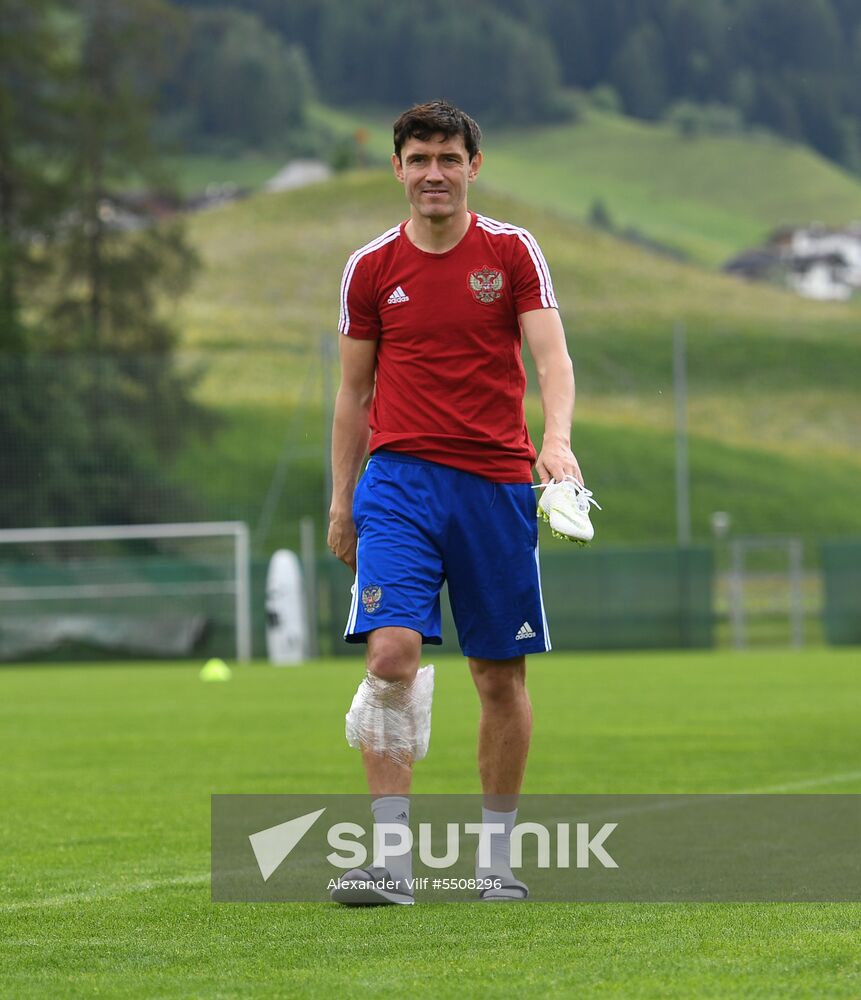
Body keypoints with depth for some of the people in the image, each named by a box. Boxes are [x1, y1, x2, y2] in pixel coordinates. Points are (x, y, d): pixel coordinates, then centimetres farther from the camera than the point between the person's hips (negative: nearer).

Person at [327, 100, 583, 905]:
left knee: (501, 674, 4)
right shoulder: (371, 268, 7)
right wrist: (341, 499, 11)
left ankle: (495, 855, 17)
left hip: (497, 480, 0)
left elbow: (551, 357, -6)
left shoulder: (512, 251, 3)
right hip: (399, 480, 0)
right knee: (391, 650, -17)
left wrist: (557, 439, -25)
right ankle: (390, 855, -17)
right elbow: (354, 391, 14)